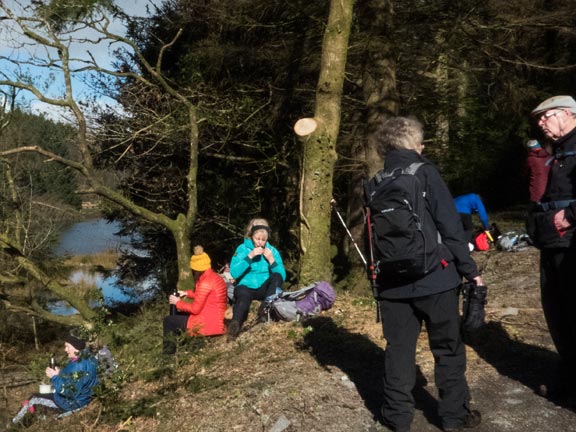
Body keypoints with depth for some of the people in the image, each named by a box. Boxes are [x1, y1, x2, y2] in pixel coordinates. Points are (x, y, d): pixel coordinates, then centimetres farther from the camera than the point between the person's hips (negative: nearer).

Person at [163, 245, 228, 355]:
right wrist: (187, 293, 19)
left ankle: (169, 353, 16)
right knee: (178, 316, 28)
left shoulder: (205, 283, -22)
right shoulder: (216, 277, 5)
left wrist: (178, 302, -2)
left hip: (207, 324, -10)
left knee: (168, 320, 6)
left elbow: (195, 309, -17)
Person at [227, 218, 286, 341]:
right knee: (243, 297, -38)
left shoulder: (272, 250, 5)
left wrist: (272, 260, -16)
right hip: (246, 286, -3)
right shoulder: (242, 249, 1)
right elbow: (234, 273, -13)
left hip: (264, 288, 3)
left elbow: (282, 276, -2)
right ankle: (235, 324, -62)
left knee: (277, 276, -26)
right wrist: (249, 256, -19)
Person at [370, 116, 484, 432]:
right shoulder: (425, 172, -7)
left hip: (392, 283, 4)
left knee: (399, 350, 12)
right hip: (434, 277, -4)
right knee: (448, 349, 11)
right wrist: (469, 270, -3)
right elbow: (450, 225, -11)